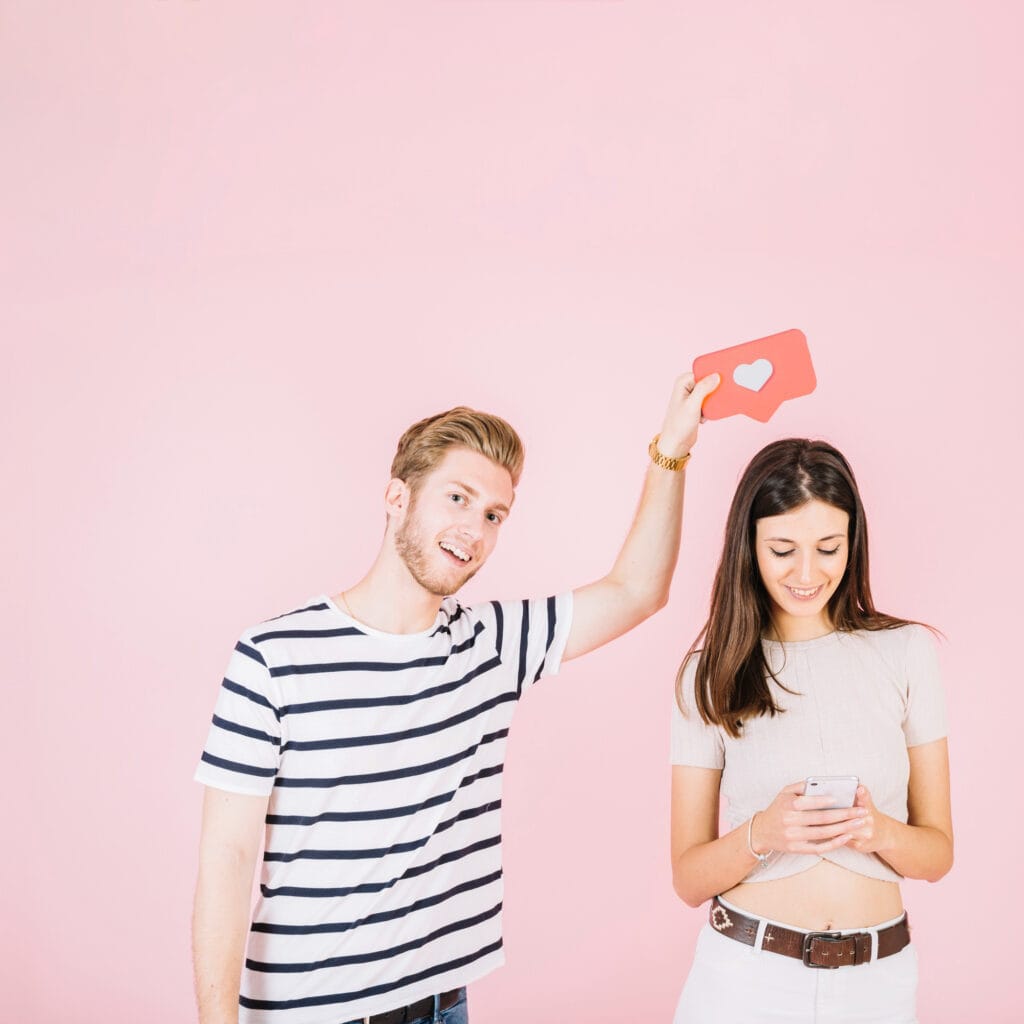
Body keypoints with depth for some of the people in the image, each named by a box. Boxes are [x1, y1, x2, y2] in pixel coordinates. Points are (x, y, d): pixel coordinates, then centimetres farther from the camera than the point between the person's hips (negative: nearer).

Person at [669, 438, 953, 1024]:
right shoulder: (714, 672, -3)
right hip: (746, 973, -1)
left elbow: (938, 853, 1)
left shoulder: (907, 652, -3)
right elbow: (690, 879, -3)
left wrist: (879, 831, -19)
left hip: (877, 977, 1)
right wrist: (761, 834, -22)